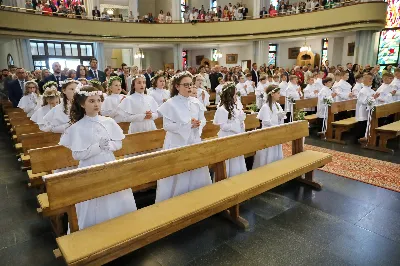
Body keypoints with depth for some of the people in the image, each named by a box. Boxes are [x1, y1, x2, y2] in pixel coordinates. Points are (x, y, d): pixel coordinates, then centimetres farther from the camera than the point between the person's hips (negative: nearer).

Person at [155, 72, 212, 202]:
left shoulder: (196, 103, 5)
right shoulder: (170, 104, -10)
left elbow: (203, 119, 10)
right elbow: (167, 125, -14)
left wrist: (199, 123, -14)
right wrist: (188, 125, -21)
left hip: (194, 142, 5)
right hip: (177, 144, -5)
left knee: (197, 171, 13)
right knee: (177, 174, 1)